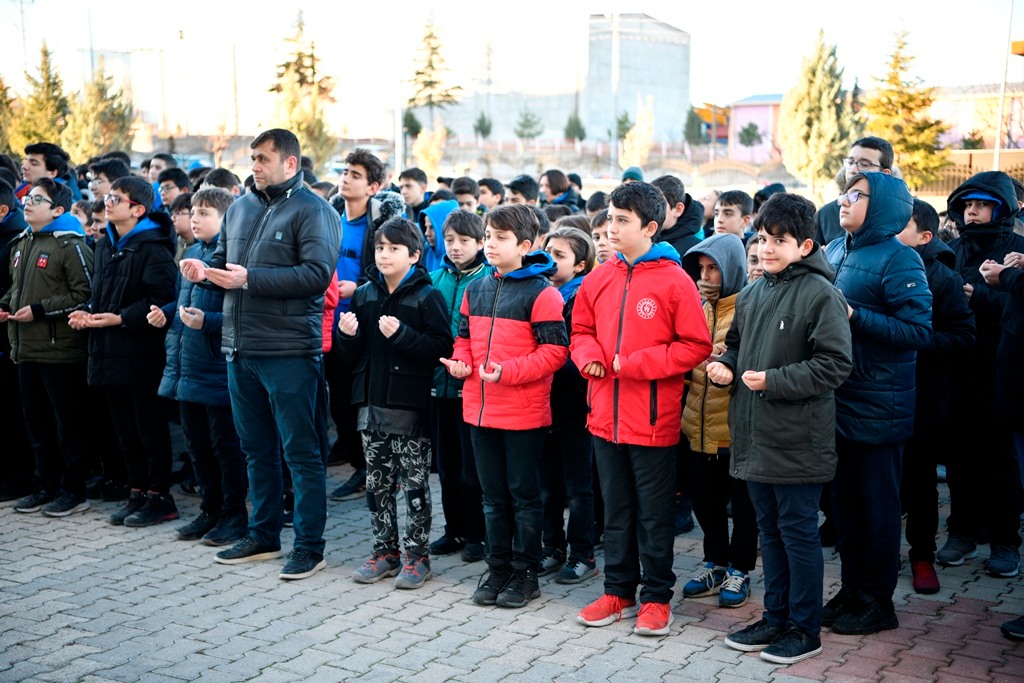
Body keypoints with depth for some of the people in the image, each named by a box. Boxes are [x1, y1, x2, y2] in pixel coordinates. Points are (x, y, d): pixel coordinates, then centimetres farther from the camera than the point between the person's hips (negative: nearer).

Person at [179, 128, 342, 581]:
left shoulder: (312, 211, -7)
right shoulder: (240, 208, 14)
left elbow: (317, 273, -20)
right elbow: (222, 258, 23)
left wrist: (249, 279, -21)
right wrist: (204, 270, -2)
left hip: (289, 352, -7)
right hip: (240, 350, 7)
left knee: (300, 451, 1)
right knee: (256, 449, 16)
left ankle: (309, 546, 9)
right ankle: (262, 536, 29)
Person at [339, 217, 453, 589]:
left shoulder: (426, 297, -7)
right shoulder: (364, 294, 10)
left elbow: (442, 347, -16)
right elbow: (353, 351, 16)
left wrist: (401, 334, -24)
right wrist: (348, 335, -5)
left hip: (410, 405, -6)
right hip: (371, 402, 6)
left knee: (415, 482, 3)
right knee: (377, 482, 12)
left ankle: (417, 555, 13)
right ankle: (385, 551, 24)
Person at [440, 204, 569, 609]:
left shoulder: (541, 292, -11)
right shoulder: (475, 290, 10)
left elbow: (555, 350, -15)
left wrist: (507, 371, -23)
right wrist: (460, 361, -2)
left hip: (524, 412, -6)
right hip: (480, 408, 6)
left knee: (524, 495, 6)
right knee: (493, 495, 15)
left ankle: (525, 572, 17)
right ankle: (497, 568, 26)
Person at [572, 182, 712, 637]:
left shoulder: (674, 281, -10)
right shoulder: (599, 279, 5)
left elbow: (696, 345, -11)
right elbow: (581, 330, 16)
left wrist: (636, 364, -17)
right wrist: (589, 355, -6)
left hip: (653, 420, -5)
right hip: (606, 416, 5)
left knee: (655, 514, 7)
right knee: (616, 510, 16)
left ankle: (656, 596, 21)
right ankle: (618, 591, 30)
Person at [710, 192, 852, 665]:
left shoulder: (820, 294, -11)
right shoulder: (751, 294, 11)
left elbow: (835, 364, -16)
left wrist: (774, 380, -19)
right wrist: (726, 366, 3)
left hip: (797, 442, -7)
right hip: (754, 437, 7)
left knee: (798, 533, 3)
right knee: (769, 531, 17)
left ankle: (805, 629, 16)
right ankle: (775, 617, 29)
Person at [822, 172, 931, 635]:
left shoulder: (898, 260, -12)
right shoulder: (834, 252, 8)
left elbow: (919, 331, -19)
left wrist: (854, 316, -23)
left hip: (878, 404, -7)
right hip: (838, 399, 7)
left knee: (878, 502, 5)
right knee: (843, 497, 14)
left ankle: (877, 601, 17)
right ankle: (851, 589, 27)